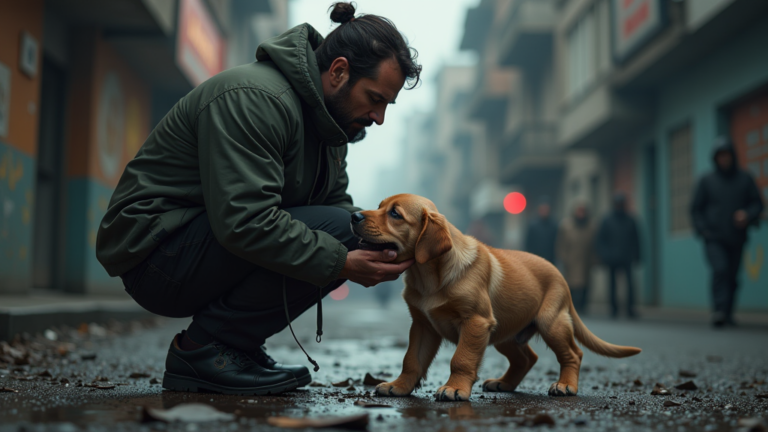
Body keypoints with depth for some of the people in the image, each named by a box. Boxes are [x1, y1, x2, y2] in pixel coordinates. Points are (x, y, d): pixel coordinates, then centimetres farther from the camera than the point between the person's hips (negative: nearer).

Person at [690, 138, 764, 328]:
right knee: (720, 269, -21)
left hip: (737, 239, 2)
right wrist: (703, 230, -5)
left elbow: (757, 203, 11)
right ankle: (719, 310, -23)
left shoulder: (745, 179, 10)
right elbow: (696, 209, 8)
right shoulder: (706, 181, 6)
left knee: (732, 276, 3)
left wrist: (748, 214, -10)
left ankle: (727, 313, 16)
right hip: (714, 239, -2)